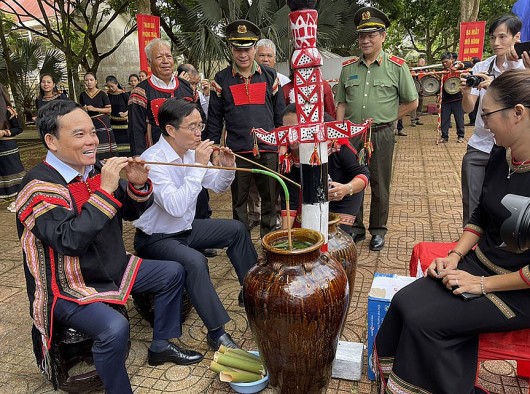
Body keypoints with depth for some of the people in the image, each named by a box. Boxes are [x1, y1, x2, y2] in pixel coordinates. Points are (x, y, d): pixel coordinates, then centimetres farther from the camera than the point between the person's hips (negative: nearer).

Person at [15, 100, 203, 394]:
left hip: (111, 268, 8)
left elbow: (130, 213, 7)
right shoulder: (39, 185, -21)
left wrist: (137, 185, -14)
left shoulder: (94, 169, -1)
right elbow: (69, 240, -33)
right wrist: (105, 190, -32)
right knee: (114, 328, -33)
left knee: (173, 273, 10)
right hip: (67, 287, -8)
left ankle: (161, 346, 24)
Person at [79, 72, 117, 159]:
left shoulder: (102, 94, 0)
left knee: (105, 149, -10)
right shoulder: (82, 95, 10)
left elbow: (109, 110, -3)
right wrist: (83, 110, 0)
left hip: (102, 123, -3)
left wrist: (95, 109, -12)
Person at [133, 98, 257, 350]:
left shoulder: (191, 152, -4)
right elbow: (176, 207, -37)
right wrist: (199, 166, -33)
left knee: (236, 229, 8)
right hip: (156, 239, -8)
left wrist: (227, 167, -12)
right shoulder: (152, 160, -26)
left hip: (186, 228, 8)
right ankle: (216, 332, -18)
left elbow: (218, 187, 9)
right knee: (195, 262, -34)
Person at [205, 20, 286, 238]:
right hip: (237, 152, 0)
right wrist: (213, 150, 2)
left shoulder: (270, 76, 5)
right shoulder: (221, 79, 3)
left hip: (268, 149, 1)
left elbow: (280, 114, 9)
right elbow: (214, 119, 5)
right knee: (239, 202, 10)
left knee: (270, 199, 9)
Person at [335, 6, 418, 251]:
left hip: (381, 134, -3)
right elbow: (341, 103, 10)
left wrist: (385, 118, 1)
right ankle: (355, 228, 25)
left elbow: (411, 102, 4)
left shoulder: (397, 67, -2)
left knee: (380, 185, 6)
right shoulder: (348, 68, 7)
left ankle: (378, 230, 22)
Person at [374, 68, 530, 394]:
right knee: (405, 303, -10)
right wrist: (455, 255, 0)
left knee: (425, 320, -17)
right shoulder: (500, 155, 1)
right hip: (479, 264, 7)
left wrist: (483, 284, -17)